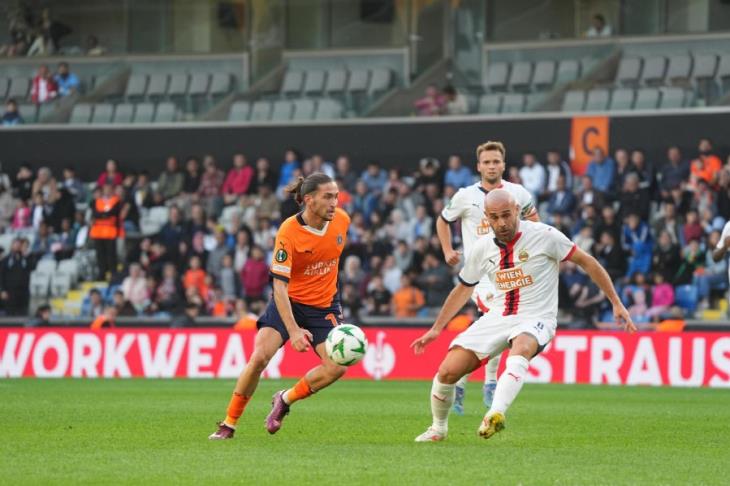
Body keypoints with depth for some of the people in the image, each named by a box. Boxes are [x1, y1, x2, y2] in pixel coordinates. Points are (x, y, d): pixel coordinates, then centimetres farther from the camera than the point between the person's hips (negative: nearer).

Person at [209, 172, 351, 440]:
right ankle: (229, 424, -4)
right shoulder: (288, 232, -24)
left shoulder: (341, 220, -10)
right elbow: (279, 285, -27)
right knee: (259, 357, -20)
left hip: (324, 306, 4)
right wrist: (293, 330, -36)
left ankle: (285, 399, 10)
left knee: (337, 367, -15)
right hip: (289, 302, -4)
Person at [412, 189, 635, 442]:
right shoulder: (482, 248, 3)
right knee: (447, 372, -11)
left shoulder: (544, 236, -10)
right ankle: (438, 428, 16)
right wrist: (435, 329, 19)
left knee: (521, 349, -41)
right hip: (497, 317, 4)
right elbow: (463, 289, 20)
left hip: (535, 319, -4)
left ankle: (495, 415, -59)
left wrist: (616, 304, -1)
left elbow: (587, 262, -1)